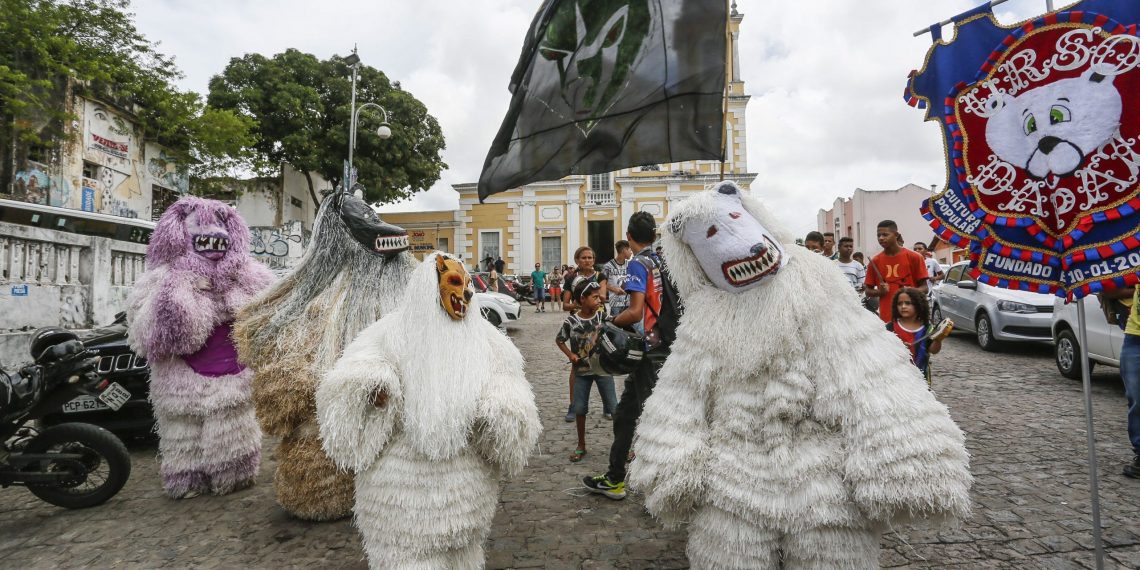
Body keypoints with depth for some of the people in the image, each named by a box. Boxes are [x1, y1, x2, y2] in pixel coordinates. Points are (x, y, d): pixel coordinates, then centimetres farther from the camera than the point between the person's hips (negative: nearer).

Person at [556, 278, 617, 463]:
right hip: (581, 370, 0)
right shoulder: (571, 321, -11)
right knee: (579, 409, 7)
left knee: (613, 409, 2)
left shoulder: (602, 314, -8)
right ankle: (581, 446, 24)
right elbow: (559, 340, 3)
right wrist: (570, 354, -10)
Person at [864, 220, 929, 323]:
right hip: (887, 318, 1)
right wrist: (880, 292, -10)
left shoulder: (913, 257, 0)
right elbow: (868, 291, 10)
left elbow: (924, 288, 2)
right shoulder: (875, 261, 5)